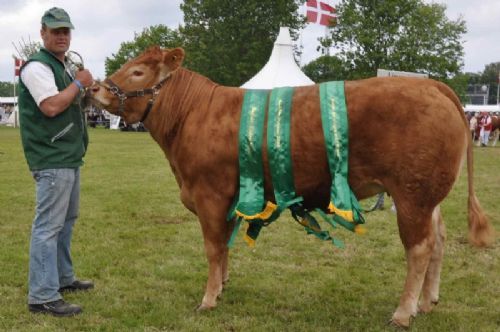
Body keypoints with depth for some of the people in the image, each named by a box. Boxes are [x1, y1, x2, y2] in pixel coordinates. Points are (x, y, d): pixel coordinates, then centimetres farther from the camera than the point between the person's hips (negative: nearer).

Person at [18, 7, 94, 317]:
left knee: (66, 220, 18)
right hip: (52, 160, -10)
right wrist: (79, 83, -13)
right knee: (48, 225, -10)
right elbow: (51, 107, -23)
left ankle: (63, 278, 31)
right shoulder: (37, 66, -11)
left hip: (69, 156, 10)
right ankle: (43, 296, -8)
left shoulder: (64, 67, 19)